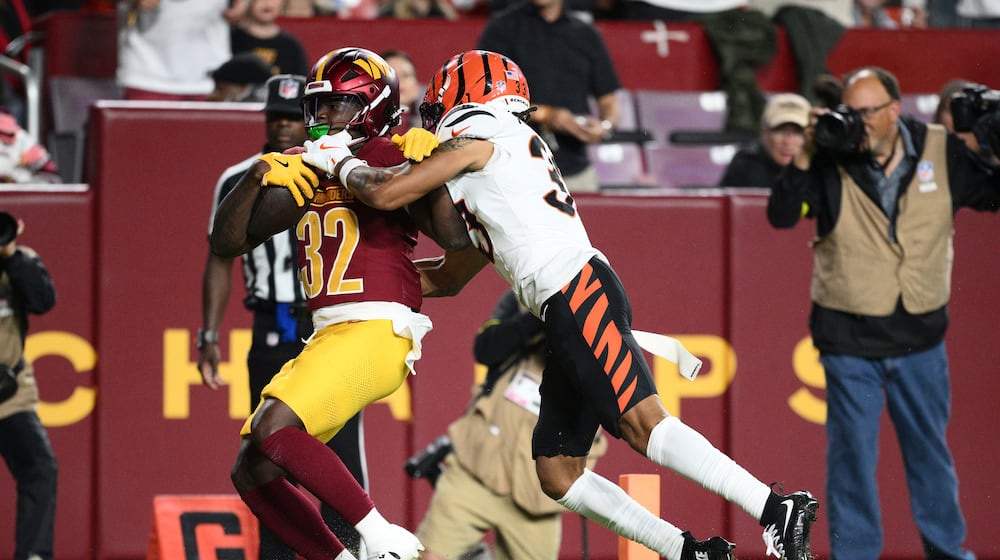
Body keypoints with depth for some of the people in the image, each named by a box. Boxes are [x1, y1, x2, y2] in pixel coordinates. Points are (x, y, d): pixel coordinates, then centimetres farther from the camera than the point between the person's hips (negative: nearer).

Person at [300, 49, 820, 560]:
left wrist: (342, 161, 18)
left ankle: (778, 512, -28)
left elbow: (384, 194, -2)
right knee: (556, 473, 7)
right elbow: (449, 278, 39)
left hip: (579, 292, -10)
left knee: (642, 424, -22)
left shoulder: (476, 142, 3)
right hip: (565, 320, 10)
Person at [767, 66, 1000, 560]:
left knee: (931, 449, 15)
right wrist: (804, 159, -26)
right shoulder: (831, 161, -9)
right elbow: (781, 215, -15)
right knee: (852, 454, 4)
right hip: (848, 338, -2)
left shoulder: (942, 152, -4)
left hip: (921, 334, 2)